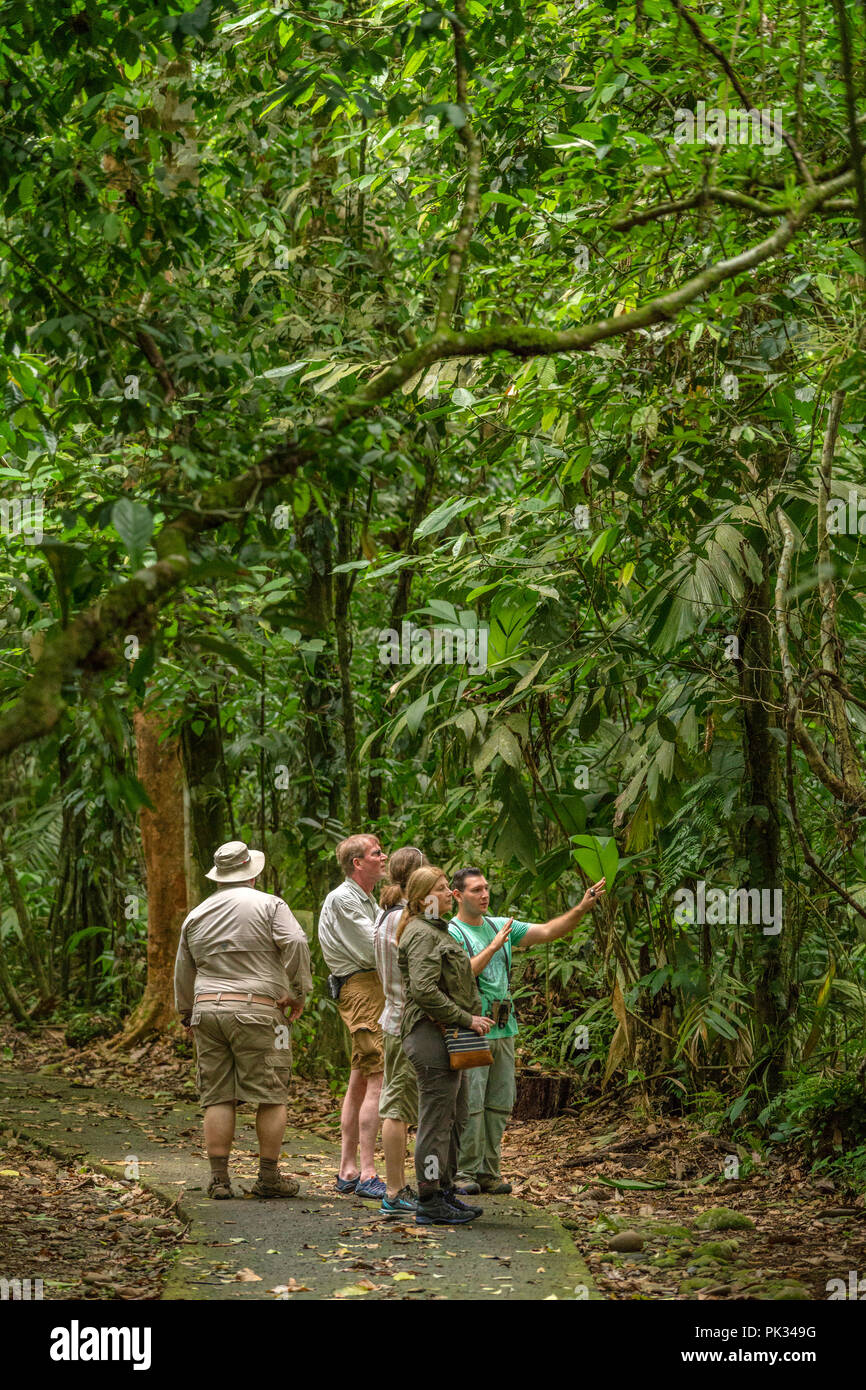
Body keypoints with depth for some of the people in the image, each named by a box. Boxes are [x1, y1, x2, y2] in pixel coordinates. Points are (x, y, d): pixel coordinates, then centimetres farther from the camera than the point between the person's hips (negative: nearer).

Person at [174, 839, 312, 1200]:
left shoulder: (196, 916, 16)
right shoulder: (269, 906, 0)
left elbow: (183, 972, 23)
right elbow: (296, 943, -14)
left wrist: (187, 1015, 35)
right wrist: (299, 992, -4)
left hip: (207, 1008, 5)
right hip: (257, 1011, -5)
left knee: (218, 1098, 6)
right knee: (271, 1097, 2)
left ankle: (218, 1178, 3)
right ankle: (268, 1177, 3)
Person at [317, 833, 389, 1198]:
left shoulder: (368, 901, 23)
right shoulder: (343, 899, -10)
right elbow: (373, 950, -16)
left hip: (377, 988, 10)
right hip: (361, 988, -10)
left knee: (360, 1082, 11)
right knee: (378, 1080, -15)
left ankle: (348, 1170, 15)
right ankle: (367, 1174, -17)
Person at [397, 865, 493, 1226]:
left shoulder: (437, 931, 20)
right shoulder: (422, 933, -13)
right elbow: (424, 989, -22)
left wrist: (471, 1020, 15)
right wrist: (466, 1019, -18)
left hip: (450, 1037, 10)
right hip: (432, 1035, -10)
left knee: (454, 1119, 14)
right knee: (436, 1119, -7)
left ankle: (444, 1192, 22)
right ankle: (430, 1200, -3)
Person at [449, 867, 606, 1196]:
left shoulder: (501, 926, 14)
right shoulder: (451, 933, -5)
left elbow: (548, 931, 8)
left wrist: (582, 908, -4)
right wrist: (493, 947, -19)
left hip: (503, 1030, 7)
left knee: (500, 1104, 8)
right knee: (470, 1104, -6)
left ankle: (488, 1171, 15)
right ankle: (464, 1173, 1)